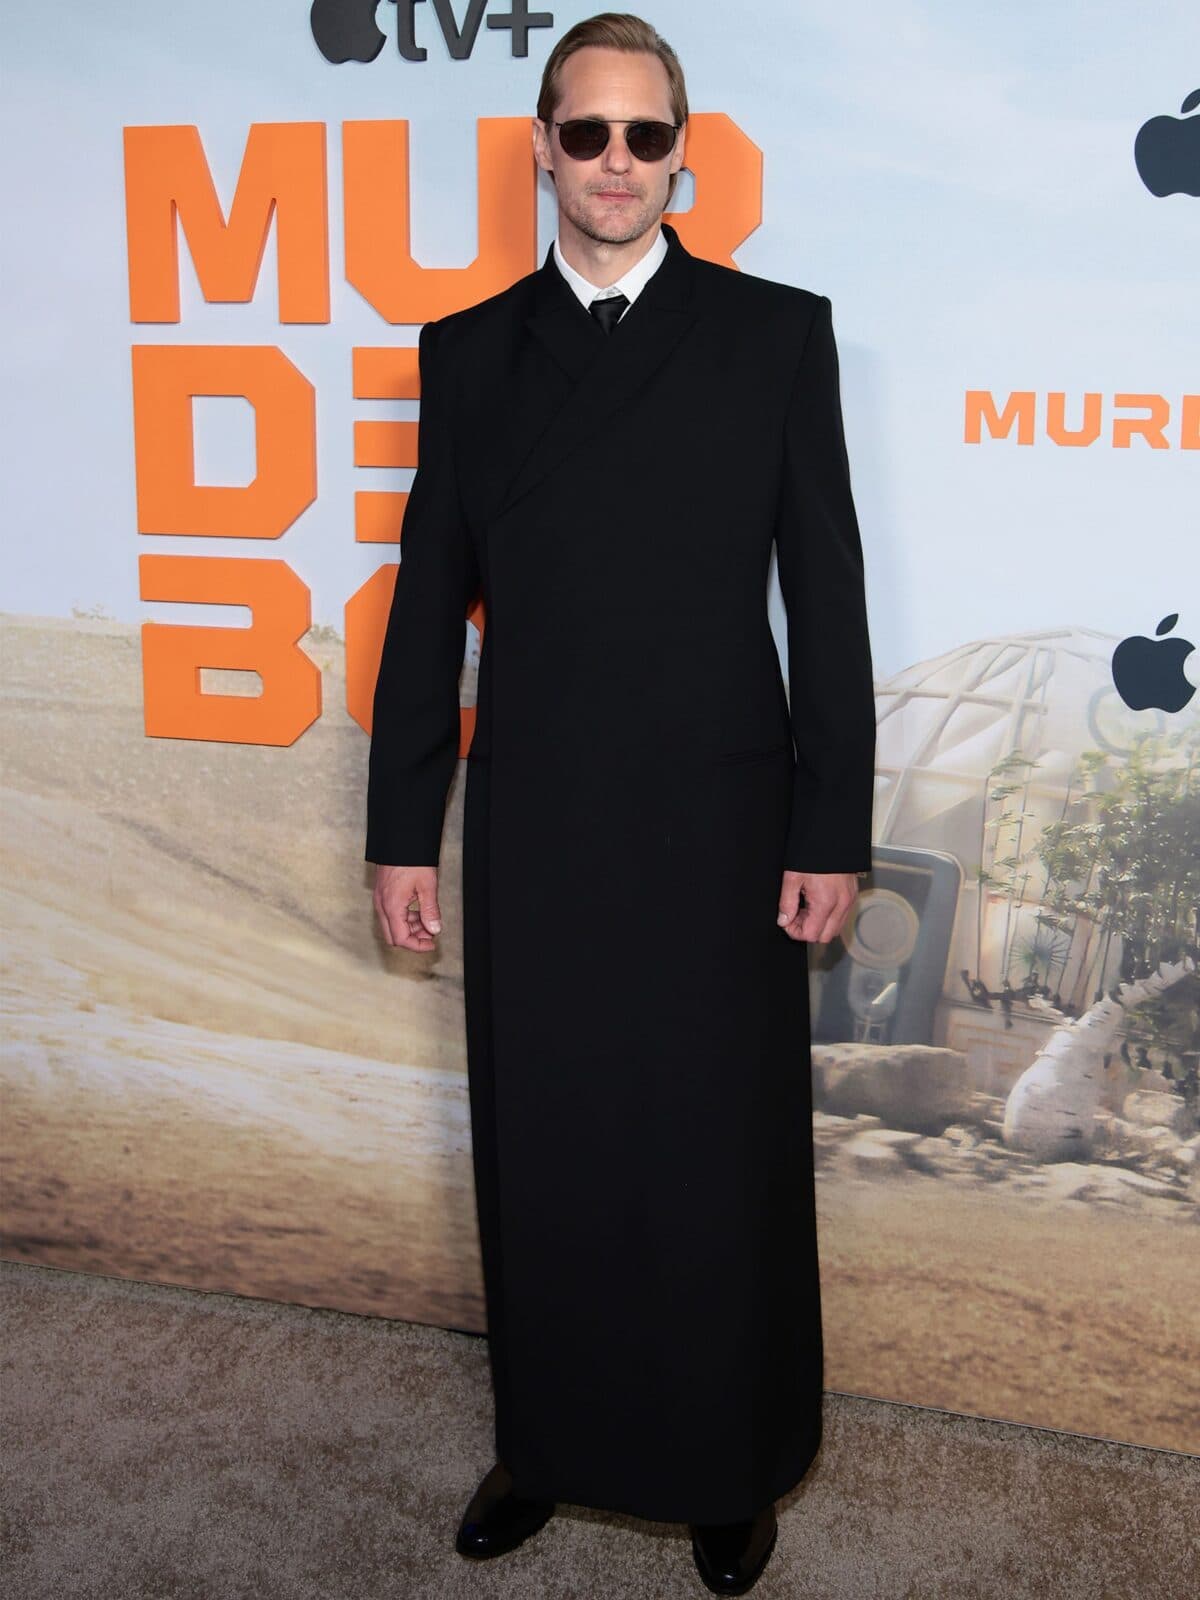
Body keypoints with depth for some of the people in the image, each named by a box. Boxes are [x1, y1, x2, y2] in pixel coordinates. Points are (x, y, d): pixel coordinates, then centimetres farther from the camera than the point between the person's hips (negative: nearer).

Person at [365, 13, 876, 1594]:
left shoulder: (777, 331, 1)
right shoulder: (469, 348, 7)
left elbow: (826, 594, -1)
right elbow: (430, 602, 7)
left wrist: (833, 831, -5)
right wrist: (403, 833, 5)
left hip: (718, 836, -2)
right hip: (531, 839, 2)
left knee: (724, 1166, 10)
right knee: (542, 1162, 13)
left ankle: (733, 1468, 32)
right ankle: (550, 1443, 35)